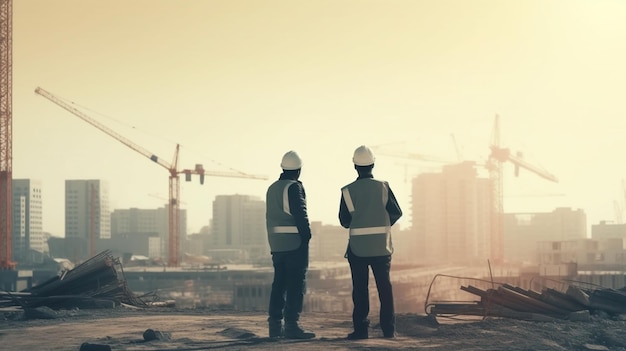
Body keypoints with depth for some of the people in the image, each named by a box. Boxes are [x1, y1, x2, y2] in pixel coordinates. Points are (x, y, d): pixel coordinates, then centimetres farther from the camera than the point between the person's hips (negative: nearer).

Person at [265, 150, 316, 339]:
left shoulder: (272, 188, 14)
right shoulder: (294, 187, -11)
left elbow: (270, 217, 15)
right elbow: (300, 214, -18)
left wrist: (273, 242, 16)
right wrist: (307, 236, -10)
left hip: (276, 243, 8)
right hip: (295, 242, -8)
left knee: (279, 283, 12)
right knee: (296, 284, -5)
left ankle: (275, 325, 13)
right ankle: (291, 325, -8)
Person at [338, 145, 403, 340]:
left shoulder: (348, 191, -7)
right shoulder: (383, 187, -5)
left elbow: (344, 221, -1)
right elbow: (396, 212, -2)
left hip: (357, 247, -1)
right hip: (381, 246, 1)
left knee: (360, 289, 4)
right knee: (384, 287, 8)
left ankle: (360, 328, 3)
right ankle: (388, 329, 7)